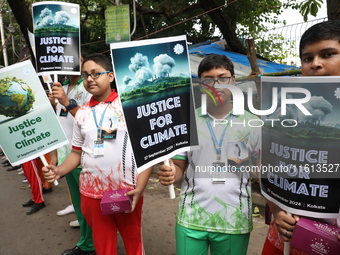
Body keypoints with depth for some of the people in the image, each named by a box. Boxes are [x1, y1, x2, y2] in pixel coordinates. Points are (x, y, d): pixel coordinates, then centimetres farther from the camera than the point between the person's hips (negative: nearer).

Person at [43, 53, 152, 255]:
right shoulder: (82, 113, 6)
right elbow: (77, 152, 12)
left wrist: (140, 188, -15)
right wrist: (60, 170, -7)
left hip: (128, 192, -3)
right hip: (92, 193, 4)